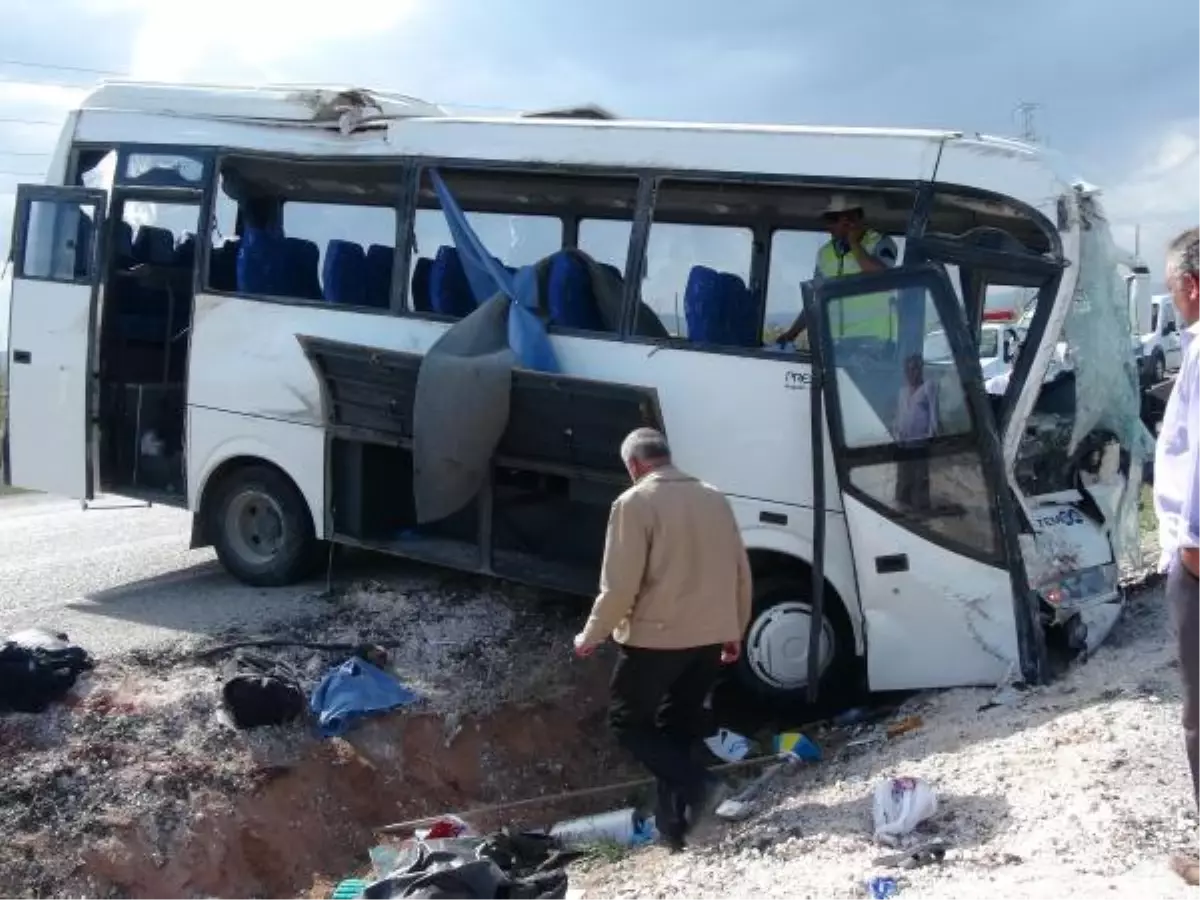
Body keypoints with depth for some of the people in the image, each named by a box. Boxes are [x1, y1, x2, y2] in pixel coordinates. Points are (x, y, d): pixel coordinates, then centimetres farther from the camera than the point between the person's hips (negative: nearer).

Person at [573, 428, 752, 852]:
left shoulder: (635, 502, -11)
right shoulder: (715, 499, 9)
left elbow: (620, 585, -14)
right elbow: (741, 573, 13)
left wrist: (592, 636, -1)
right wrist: (735, 632, 24)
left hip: (656, 637, -6)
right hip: (710, 638, 6)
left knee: (628, 722, 9)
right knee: (677, 726, 16)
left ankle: (695, 784, -10)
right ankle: (674, 822, 14)